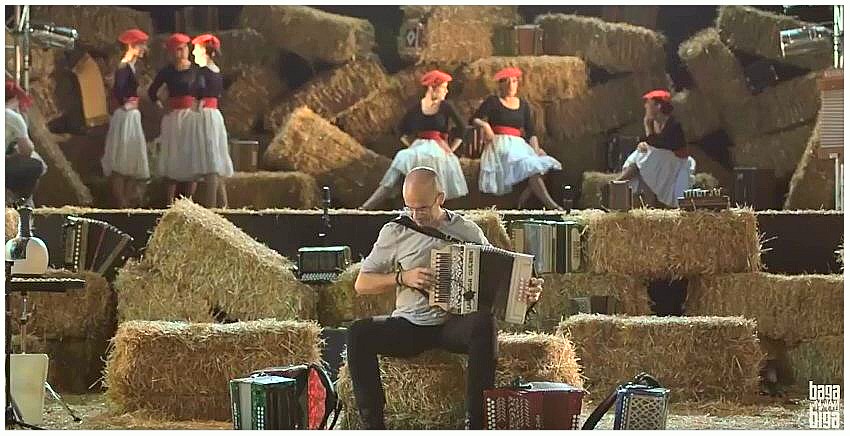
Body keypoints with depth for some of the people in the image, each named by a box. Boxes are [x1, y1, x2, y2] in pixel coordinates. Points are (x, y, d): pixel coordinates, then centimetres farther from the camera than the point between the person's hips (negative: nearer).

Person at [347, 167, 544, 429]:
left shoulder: (468, 232, 6)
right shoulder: (395, 232, 6)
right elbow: (361, 284, 7)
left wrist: (526, 292, -12)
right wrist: (403, 277, -10)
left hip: (453, 327, -1)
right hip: (408, 326, 1)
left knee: (484, 324, -35)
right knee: (359, 333, -28)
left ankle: (477, 423, -31)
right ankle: (373, 425, -25)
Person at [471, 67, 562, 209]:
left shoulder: (523, 104, 20)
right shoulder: (492, 102, 9)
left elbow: (531, 132, 14)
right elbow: (474, 119, 0)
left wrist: (536, 149, -3)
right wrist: (485, 125, -20)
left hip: (519, 144, 5)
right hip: (500, 146, -5)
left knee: (543, 162, -25)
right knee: (531, 167, -29)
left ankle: (522, 201, -23)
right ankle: (550, 204, -37)